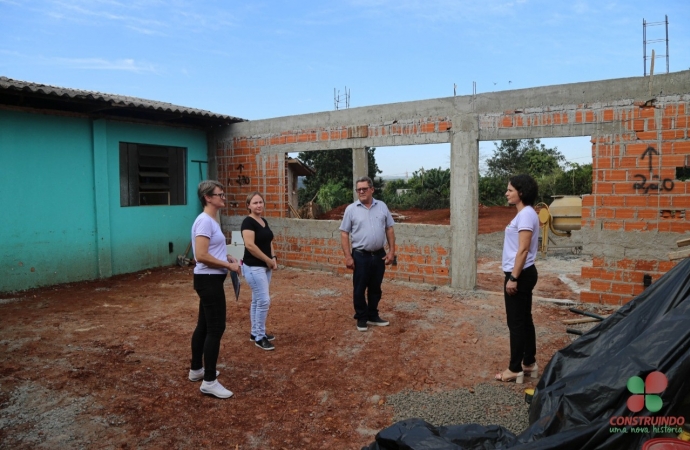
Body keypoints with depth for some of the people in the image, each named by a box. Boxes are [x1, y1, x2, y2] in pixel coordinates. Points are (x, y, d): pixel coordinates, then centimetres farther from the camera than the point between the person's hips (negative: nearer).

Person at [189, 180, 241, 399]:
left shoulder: (211, 220, 14)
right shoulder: (205, 221, -19)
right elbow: (201, 256, -26)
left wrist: (229, 258, 9)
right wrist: (229, 265, -19)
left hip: (211, 280, 11)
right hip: (209, 280, -11)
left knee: (204, 326, 19)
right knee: (215, 328, -6)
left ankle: (196, 370, 33)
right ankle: (209, 381, 2)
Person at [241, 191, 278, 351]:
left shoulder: (264, 221, 12)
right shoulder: (248, 222, -14)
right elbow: (250, 245, -23)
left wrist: (273, 258, 2)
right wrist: (268, 260, -16)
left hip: (265, 267, 9)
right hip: (253, 267, -9)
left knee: (257, 300, 14)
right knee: (264, 300, -9)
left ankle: (255, 333, 24)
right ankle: (259, 337, 2)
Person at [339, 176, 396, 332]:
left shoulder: (382, 206, 4)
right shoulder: (351, 209, -4)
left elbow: (389, 229, 7)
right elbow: (344, 234, -5)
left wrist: (391, 251, 0)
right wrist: (348, 256, -11)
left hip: (379, 255, 3)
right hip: (360, 255, -3)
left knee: (375, 288, 14)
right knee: (359, 289, 5)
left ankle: (373, 316, 28)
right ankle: (361, 318, 20)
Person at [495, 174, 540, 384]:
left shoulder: (526, 215, -17)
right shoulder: (524, 214, 13)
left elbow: (523, 250, -22)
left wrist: (513, 278, -21)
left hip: (520, 275, -10)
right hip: (523, 273, 10)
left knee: (516, 322, -2)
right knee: (524, 320, 16)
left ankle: (515, 369, 8)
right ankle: (529, 364, 26)